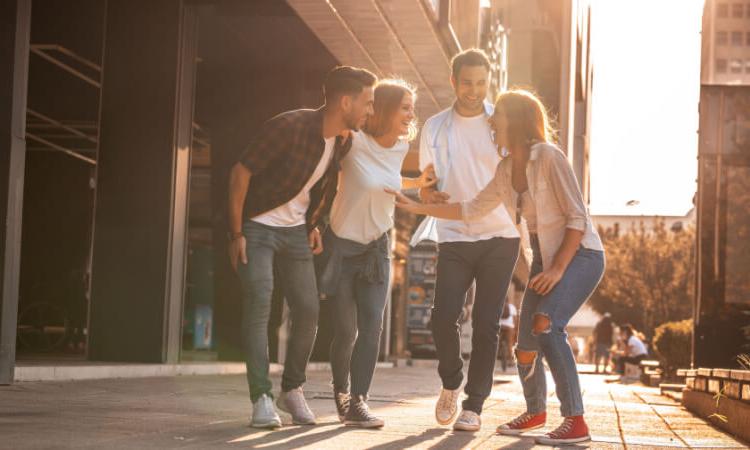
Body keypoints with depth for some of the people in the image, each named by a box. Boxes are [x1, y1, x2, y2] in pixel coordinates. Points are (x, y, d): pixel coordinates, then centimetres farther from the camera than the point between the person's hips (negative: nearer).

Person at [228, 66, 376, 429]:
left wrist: (313, 225, 7)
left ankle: (292, 390, 18)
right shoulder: (288, 127, -24)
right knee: (258, 306, -15)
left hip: (296, 232, 6)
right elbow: (240, 173, -19)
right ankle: (262, 398, -13)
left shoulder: (343, 142, -2)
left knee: (308, 311, 1)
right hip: (258, 226, -6)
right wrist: (236, 233, -19)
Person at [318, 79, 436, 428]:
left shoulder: (401, 148, 1)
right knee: (346, 329, 1)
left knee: (371, 324, -10)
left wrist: (418, 183, 8)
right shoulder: (354, 142, -18)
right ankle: (341, 391, 26)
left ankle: (357, 401, -9)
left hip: (377, 246, 4)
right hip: (342, 244, -4)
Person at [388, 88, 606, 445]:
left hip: (580, 255, -7)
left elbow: (577, 217, -18)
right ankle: (535, 412, 34)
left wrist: (558, 269, -23)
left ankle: (575, 422, -25)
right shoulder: (506, 169, 6)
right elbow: (472, 209, 16)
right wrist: (417, 207, 13)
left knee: (545, 325, -29)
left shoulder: (548, 157, -18)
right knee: (525, 344, 5)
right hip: (546, 258, 7)